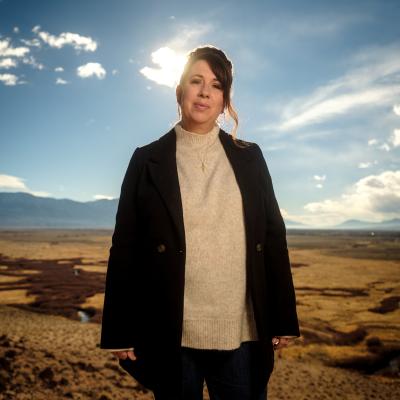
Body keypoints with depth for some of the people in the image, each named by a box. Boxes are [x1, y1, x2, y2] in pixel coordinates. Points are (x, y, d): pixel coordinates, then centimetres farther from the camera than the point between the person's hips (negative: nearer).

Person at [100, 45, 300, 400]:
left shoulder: (249, 158, 7)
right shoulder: (147, 160, 2)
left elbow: (273, 237, 6)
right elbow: (126, 247, 0)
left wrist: (282, 320, 3)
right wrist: (120, 331, -2)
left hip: (242, 334, 2)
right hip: (171, 336, -1)